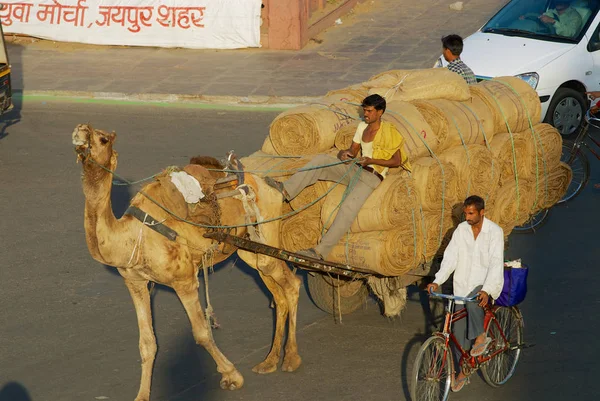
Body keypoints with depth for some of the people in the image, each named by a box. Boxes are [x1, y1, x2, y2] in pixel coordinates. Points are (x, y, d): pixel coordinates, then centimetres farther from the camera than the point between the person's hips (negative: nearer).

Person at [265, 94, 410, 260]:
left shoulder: (388, 132, -7)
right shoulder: (362, 127, 14)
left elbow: (397, 161, -8)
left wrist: (371, 161, -17)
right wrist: (344, 154, -7)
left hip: (372, 177, -7)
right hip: (355, 169, 8)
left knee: (348, 208, -31)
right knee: (321, 160, -12)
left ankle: (321, 251, -36)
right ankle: (286, 190, -21)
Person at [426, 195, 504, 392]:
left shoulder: (494, 232, -13)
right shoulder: (461, 230, 0)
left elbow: (496, 264, -21)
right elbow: (450, 256, -4)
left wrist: (486, 290, -34)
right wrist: (437, 281, -17)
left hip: (485, 285, -4)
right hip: (463, 286, 5)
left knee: (473, 299, -38)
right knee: (459, 332, 4)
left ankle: (481, 337, -17)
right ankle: (463, 371, 17)